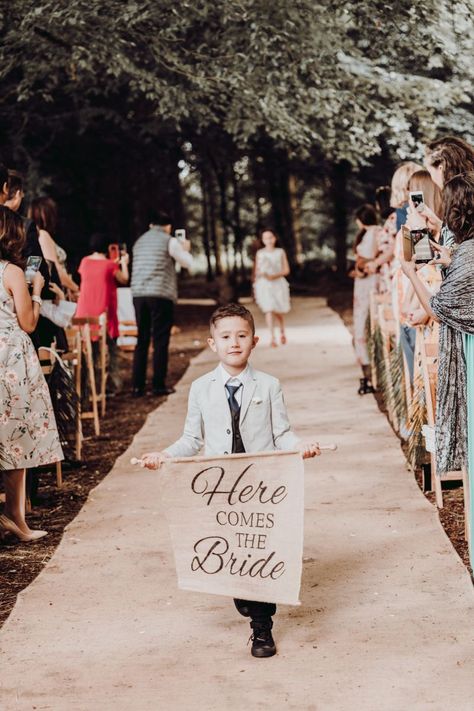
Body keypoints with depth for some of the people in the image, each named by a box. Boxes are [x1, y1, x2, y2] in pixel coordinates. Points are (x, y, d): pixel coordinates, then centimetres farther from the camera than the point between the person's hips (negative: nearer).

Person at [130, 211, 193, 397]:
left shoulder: (140, 241, 17)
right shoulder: (169, 242, -1)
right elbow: (188, 263, 3)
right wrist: (185, 249, 24)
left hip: (138, 294, 5)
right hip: (161, 294, -5)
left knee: (141, 340, 9)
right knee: (160, 341, 0)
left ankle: (137, 386, 7)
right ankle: (159, 385, -1)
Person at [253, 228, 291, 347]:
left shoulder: (280, 252, 3)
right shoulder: (260, 253, 4)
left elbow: (286, 270, 1)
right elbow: (257, 271, 10)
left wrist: (274, 276, -15)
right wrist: (255, 287, 8)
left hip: (278, 283, 1)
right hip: (264, 284, -1)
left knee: (278, 311, 8)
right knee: (269, 310, -15)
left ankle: (282, 332, 36)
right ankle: (272, 337, -17)